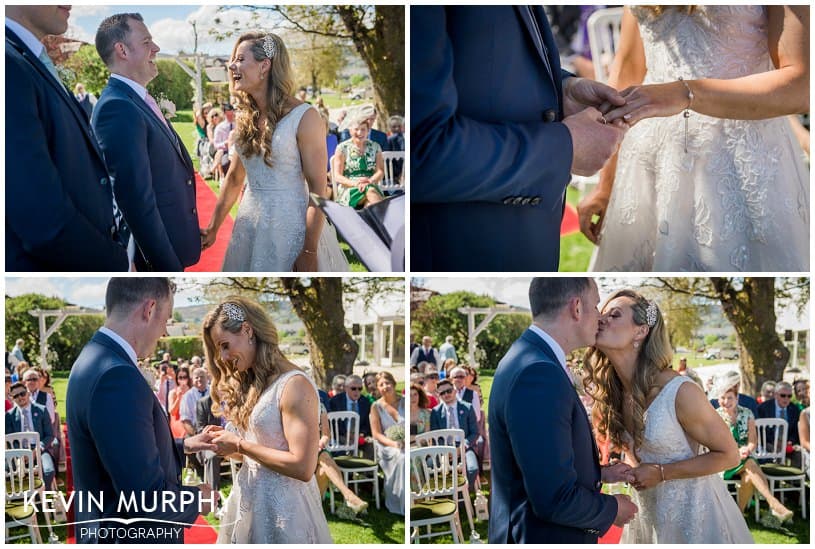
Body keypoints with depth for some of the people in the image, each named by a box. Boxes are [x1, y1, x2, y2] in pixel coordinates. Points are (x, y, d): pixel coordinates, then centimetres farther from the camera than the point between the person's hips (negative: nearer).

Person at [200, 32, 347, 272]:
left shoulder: (304, 117, -13)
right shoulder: (245, 117, 6)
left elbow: (318, 189, -14)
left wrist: (309, 252, -18)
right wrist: (212, 229, 13)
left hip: (290, 225, -6)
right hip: (250, 224, 6)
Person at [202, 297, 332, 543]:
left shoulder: (294, 385, -17)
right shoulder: (249, 385, 10)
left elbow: (303, 467, -23)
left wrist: (239, 445, -16)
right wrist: (226, 442, -3)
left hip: (282, 510, -8)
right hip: (248, 502, 8)